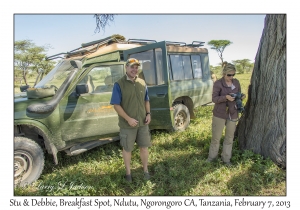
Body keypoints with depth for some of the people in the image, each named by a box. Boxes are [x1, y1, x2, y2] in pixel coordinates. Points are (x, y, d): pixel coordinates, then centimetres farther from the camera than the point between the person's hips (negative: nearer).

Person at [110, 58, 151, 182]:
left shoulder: (142, 83, 4)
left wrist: (148, 114, -1)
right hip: (127, 124, -4)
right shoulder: (119, 84, -11)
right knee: (127, 149, 12)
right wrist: (128, 119, -20)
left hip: (142, 123, 4)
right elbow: (116, 105, -15)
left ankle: (145, 170, 34)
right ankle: (128, 172, 31)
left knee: (144, 147, 15)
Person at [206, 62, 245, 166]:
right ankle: (212, 156, 27)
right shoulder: (218, 83, -10)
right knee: (216, 137, 7)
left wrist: (241, 97, -10)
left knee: (229, 138, 12)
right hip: (219, 114, -4)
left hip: (233, 115, 4)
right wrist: (225, 97, -30)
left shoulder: (236, 82, 4)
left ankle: (226, 158, 28)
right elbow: (214, 98, -14)